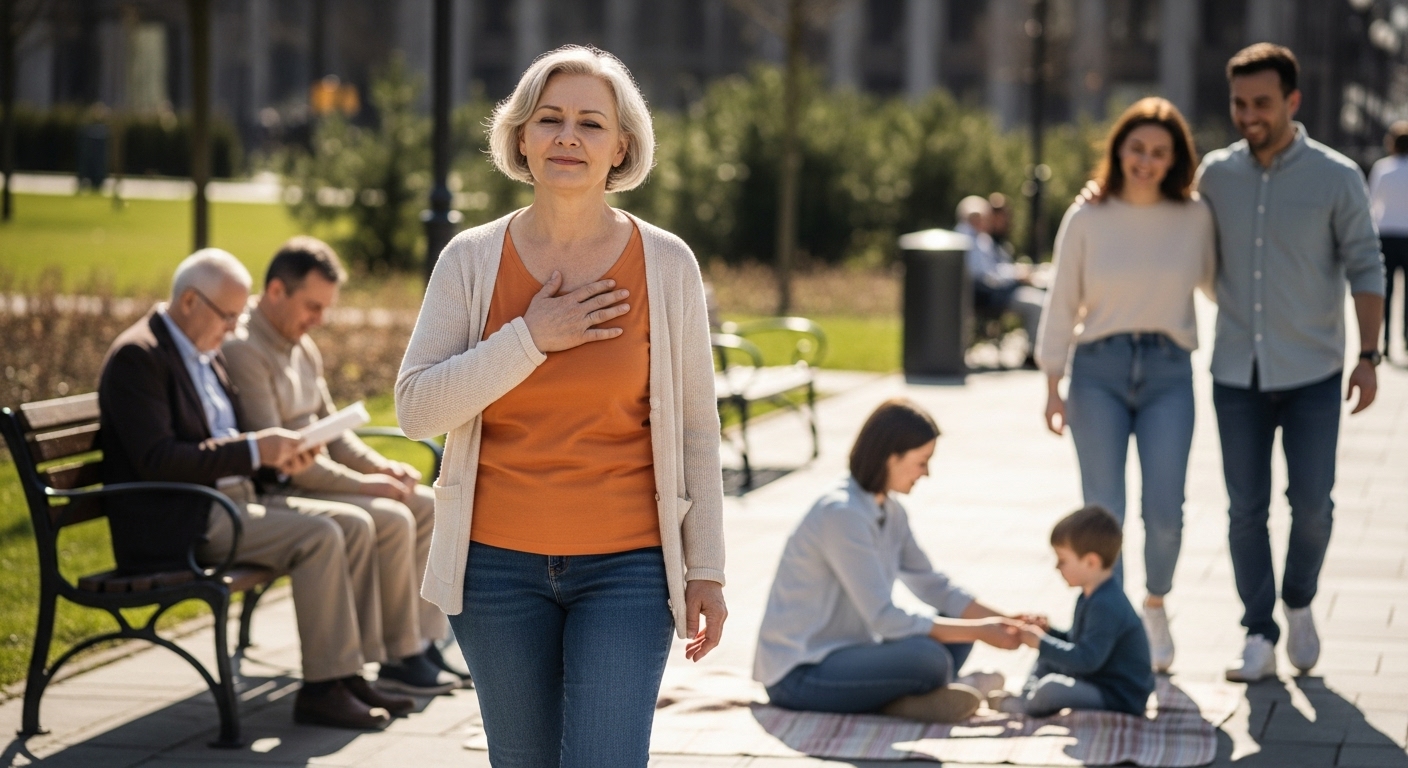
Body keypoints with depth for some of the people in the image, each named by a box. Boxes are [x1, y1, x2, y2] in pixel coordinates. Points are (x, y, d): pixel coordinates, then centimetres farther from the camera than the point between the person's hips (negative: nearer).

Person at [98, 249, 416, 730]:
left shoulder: (205, 354, 18)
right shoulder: (137, 356, -13)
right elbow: (156, 461, -22)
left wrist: (276, 454, 2)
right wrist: (253, 449, -22)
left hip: (233, 498, 10)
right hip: (177, 524, -10)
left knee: (353, 526, -2)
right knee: (318, 538, -23)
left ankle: (345, 672, -2)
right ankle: (322, 688, -17)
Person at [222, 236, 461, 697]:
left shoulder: (304, 348, 15)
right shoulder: (242, 350, -16)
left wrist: (380, 466, 1)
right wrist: (361, 483, -19)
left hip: (318, 482, 10)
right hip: (277, 496, -10)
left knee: (427, 506, -1)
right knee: (392, 520, -23)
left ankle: (422, 641, -2)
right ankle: (398, 659, -13)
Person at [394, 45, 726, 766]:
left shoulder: (666, 265, -1)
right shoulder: (471, 259, 1)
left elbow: (694, 428, 3)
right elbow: (416, 408, -6)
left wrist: (705, 569, 1)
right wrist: (529, 339, -14)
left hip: (625, 569, -2)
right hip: (499, 566, 2)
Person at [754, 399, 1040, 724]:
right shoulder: (841, 515, -21)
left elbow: (932, 585, 14)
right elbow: (885, 620, -23)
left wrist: (1007, 622, 2)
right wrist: (981, 631, -18)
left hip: (843, 654, 10)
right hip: (798, 674, -10)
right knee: (929, 657, -30)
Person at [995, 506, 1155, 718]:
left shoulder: (1106, 606, -26)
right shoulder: (1091, 596, 7)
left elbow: (1086, 659, -32)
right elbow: (1079, 642, 20)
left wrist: (1041, 643, -24)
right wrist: (1047, 633, 4)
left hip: (1121, 698, -11)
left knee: (1051, 690, -31)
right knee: (1046, 660, 26)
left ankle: (1014, 705, -4)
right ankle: (1026, 698, 9)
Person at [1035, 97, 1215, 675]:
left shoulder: (1195, 218, 2)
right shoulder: (1086, 219, 0)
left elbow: (1218, 285, 16)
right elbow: (1061, 305, 4)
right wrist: (1052, 387, 2)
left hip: (1168, 372, 1)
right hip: (1099, 369, 0)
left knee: (1164, 511, -5)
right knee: (1103, 512, -4)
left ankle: (1155, 607, 23)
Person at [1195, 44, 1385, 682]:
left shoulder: (1336, 177, -4)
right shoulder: (1215, 174, 4)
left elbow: (1365, 268, 0)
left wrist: (1368, 356, -8)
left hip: (1312, 373, -2)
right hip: (1237, 372, 2)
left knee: (1311, 501, -4)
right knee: (1246, 508, 2)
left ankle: (1299, 604, 23)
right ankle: (1259, 637, 11)